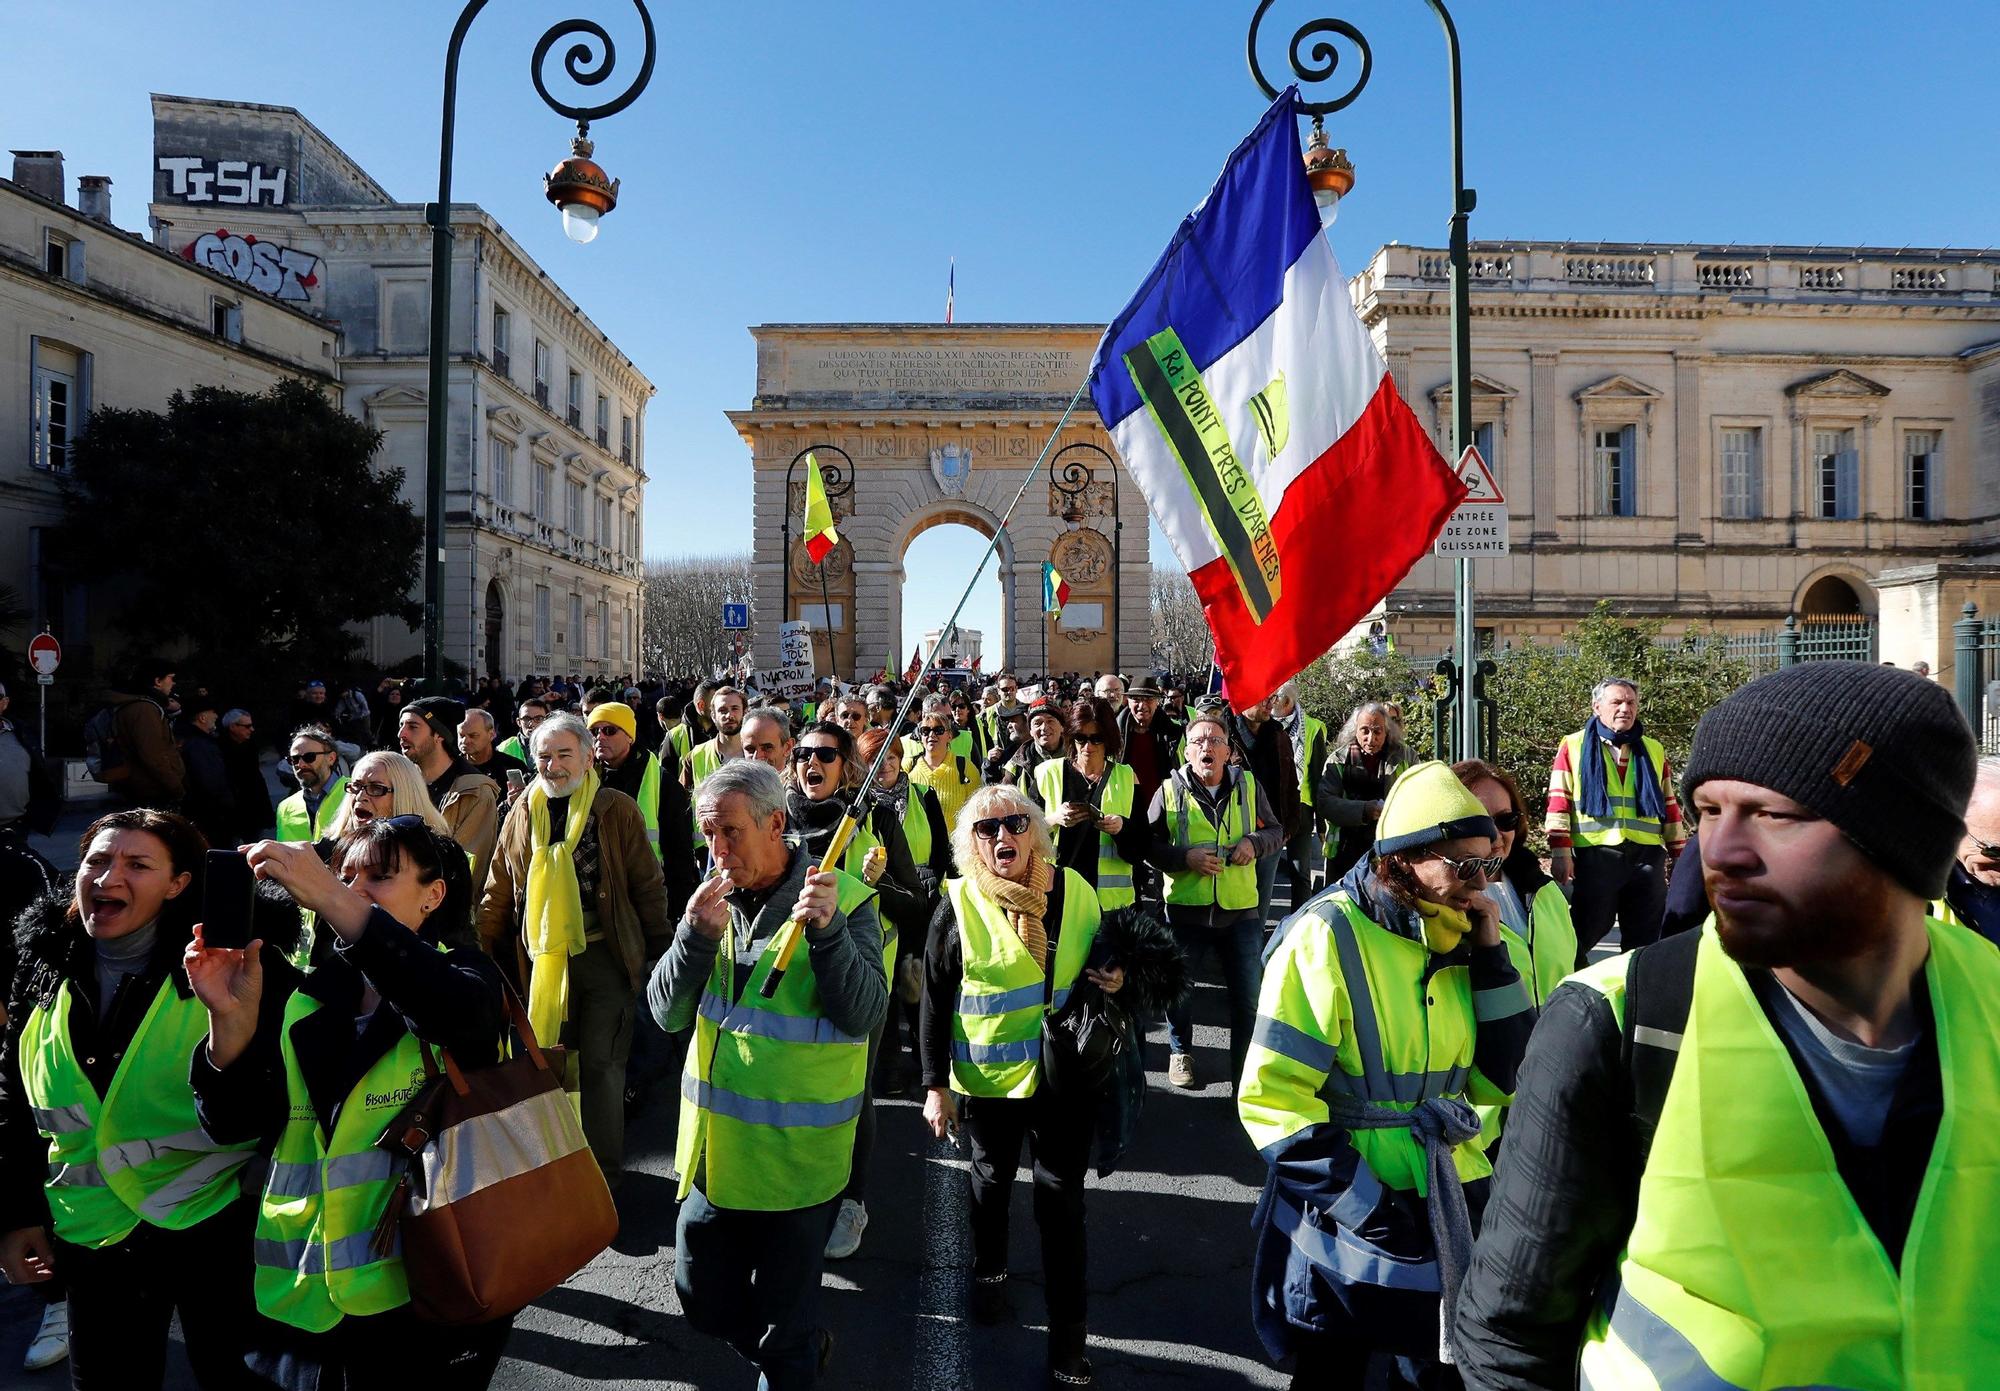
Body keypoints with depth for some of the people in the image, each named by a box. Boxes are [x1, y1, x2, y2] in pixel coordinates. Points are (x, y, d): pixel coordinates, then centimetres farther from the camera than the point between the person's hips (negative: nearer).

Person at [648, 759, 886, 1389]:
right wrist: (698, 935, -19)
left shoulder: (846, 899, -14)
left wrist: (828, 930, -34)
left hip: (796, 1152, -5)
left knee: (784, 1327, 12)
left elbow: (863, 1016, -21)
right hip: (713, 1147, 5)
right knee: (701, 1298, 21)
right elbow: (667, 1013, -3)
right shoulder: (715, 899, 1)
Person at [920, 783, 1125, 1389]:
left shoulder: (1074, 889, -4)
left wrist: (1113, 976, -13)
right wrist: (935, 1086, -8)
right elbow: (934, 1003, -7)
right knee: (992, 1181, 21)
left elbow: (1099, 960, 11)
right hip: (989, 1077, -1)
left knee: (1062, 1201, 4)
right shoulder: (958, 905, -11)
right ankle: (988, 1271, 49)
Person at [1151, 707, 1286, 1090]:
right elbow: (1149, 844, -4)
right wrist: (1186, 857, -20)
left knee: (1248, 996, 8)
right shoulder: (1170, 790, -4)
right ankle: (1180, 1052, 39)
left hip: (1240, 908, 1)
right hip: (1186, 908, 0)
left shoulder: (1248, 785, 1)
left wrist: (1253, 842, -11)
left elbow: (1275, 831, 10)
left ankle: (1245, 1068, 26)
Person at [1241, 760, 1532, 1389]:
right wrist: (1371, 1211, -21)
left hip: (1450, 1210, 6)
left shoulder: (1455, 940, 2)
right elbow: (1272, 1097, -20)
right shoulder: (1328, 935, -18)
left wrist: (1490, 956, -8)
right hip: (1344, 1228, -5)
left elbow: (1503, 1078, 2)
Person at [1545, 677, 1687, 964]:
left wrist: (1679, 854, 13)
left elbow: (1670, 805, 17)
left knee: (1645, 939, 10)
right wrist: (1560, 851, -10)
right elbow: (1559, 802, -2)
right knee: (1583, 932, 3)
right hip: (1595, 855, -3)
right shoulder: (1574, 747, 3)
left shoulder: (1654, 750, 15)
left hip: (1647, 857, 4)